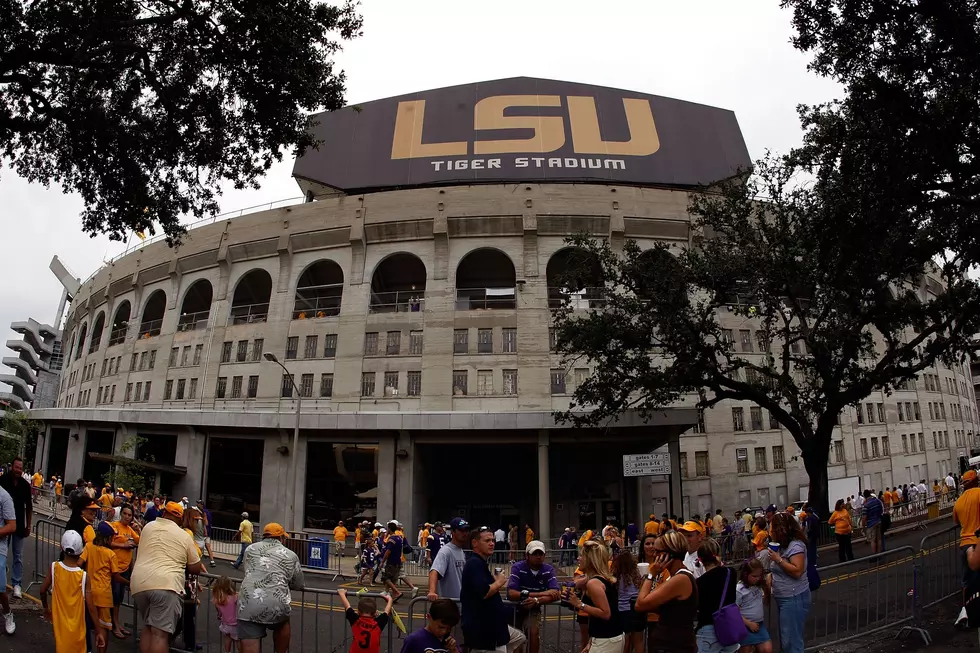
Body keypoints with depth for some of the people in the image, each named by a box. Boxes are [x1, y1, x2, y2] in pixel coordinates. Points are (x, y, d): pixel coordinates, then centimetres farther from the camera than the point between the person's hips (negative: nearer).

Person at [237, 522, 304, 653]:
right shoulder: (290, 555, 15)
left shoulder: (250, 549, 21)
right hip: (276, 604, -1)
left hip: (248, 605, 1)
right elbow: (298, 585, 23)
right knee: (282, 624, 33)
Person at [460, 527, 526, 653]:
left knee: (520, 638, 23)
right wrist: (499, 582, -14)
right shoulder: (475, 563, -21)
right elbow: (483, 593, -30)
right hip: (481, 630, -11)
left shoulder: (480, 563, 13)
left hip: (492, 625, 11)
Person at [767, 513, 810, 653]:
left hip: (794, 599, -10)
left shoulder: (795, 545, -16)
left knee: (791, 640, -7)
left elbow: (797, 571, -25)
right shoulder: (784, 545, 14)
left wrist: (778, 559, -21)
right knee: (786, 639, 16)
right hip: (784, 599, 10)